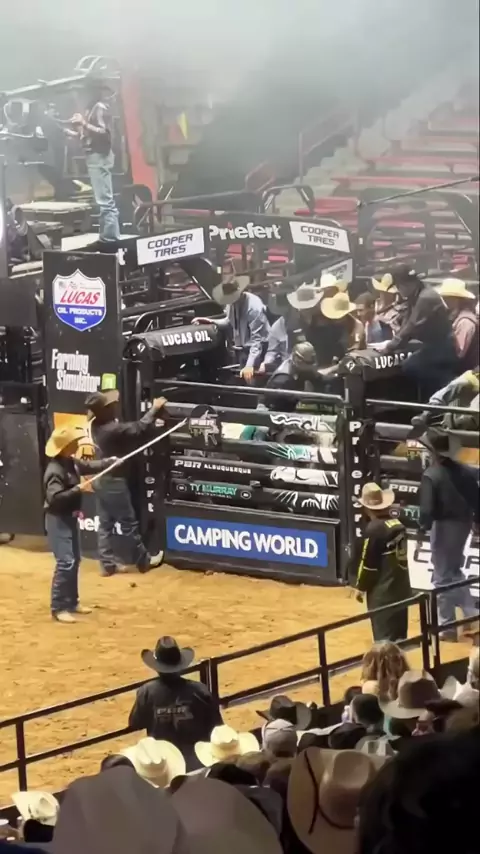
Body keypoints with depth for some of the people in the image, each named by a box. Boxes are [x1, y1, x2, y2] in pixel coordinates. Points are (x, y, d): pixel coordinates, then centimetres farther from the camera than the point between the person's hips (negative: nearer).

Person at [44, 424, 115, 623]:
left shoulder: (71, 462, 5)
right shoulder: (55, 471, -25)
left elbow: (89, 466, 23)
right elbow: (54, 497, -32)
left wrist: (111, 462, 16)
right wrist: (78, 489, -30)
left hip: (70, 518, 10)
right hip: (58, 520, -10)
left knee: (75, 560, 17)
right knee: (65, 562, -14)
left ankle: (71, 602, 28)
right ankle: (58, 608, -10)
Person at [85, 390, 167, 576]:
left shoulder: (96, 425, 0)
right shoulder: (113, 429, -27)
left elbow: (129, 429, 11)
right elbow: (140, 428, -23)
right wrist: (154, 409, -12)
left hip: (101, 480, 8)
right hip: (114, 482, -8)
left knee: (105, 524, 12)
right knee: (128, 523, 6)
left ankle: (108, 564, 15)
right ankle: (143, 561, 18)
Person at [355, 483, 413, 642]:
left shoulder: (374, 529, -16)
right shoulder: (398, 524, 5)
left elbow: (368, 562, -13)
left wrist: (361, 587, 1)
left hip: (382, 591, -7)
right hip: (401, 588, 7)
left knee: (384, 638, -2)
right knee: (399, 636, 15)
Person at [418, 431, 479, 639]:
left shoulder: (431, 475, -16)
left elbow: (427, 508, -23)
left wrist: (423, 528, -14)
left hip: (444, 525, -7)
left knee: (443, 577, 5)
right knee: (453, 571, 26)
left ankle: (447, 625, 10)